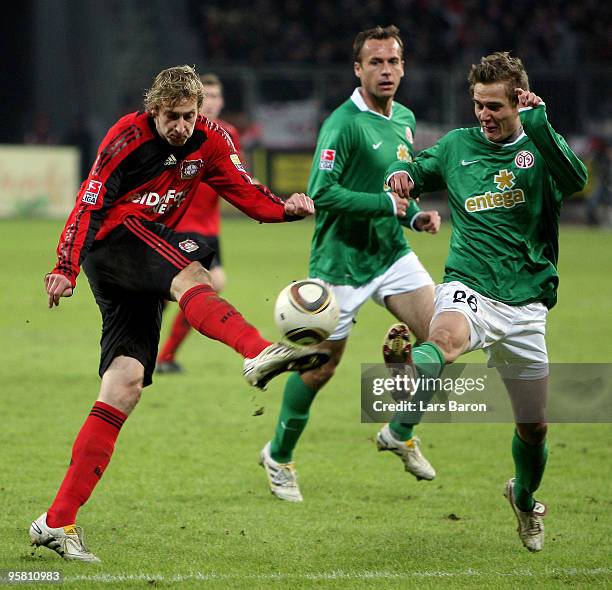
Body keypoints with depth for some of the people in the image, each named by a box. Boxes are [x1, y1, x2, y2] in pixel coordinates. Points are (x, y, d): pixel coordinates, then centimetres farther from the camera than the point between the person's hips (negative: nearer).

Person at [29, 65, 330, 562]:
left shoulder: (211, 142, 7)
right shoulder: (128, 137, -9)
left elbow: (247, 194, 8)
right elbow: (89, 202, -9)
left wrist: (287, 208, -13)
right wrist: (66, 269, -16)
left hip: (141, 274, 6)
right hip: (111, 237, -6)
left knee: (126, 384, -4)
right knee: (191, 276, -33)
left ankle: (58, 522, -5)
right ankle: (259, 353, -63)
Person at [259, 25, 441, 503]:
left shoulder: (405, 119, 8)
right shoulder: (343, 124, -18)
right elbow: (321, 193, -25)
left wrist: (415, 215, 4)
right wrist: (386, 204, -23)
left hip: (391, 253, 7)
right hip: (341, 261, -7)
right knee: (322, 365, 2)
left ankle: (400, 434, 13)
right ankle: (279, 456, 23)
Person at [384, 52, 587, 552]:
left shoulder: (539, 148, 2)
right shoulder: (458, 145, 9)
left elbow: (575, 180, -19)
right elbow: (415, 171, 24)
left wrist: (537, 122, -28)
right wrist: (402, 174, -1)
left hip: (525, 305, 1)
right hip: (468, 288, -1)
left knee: (534, 426, 11)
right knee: (447, 335, -39)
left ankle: (525, 499, 42)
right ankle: (404, 376, -75)